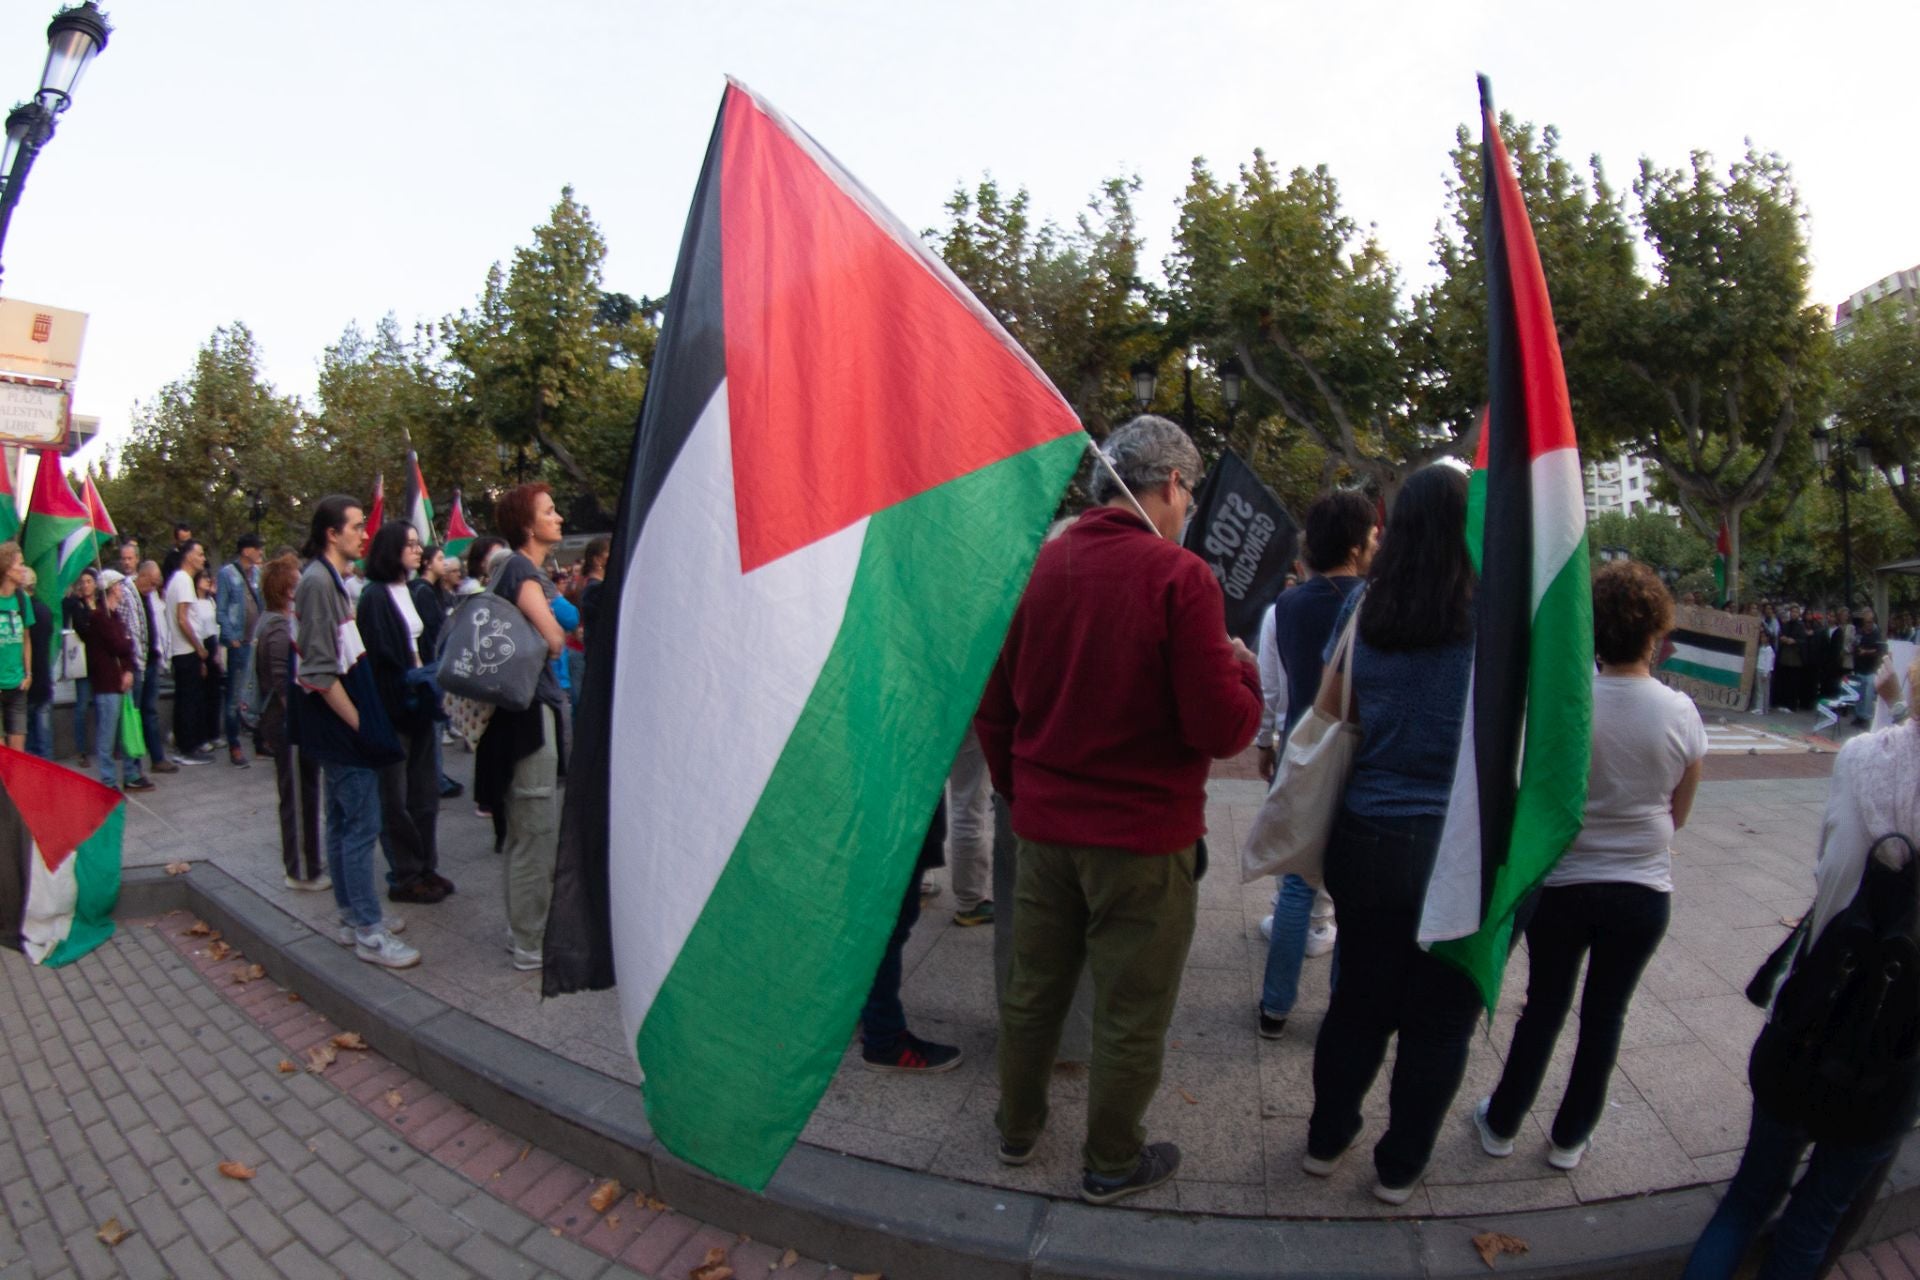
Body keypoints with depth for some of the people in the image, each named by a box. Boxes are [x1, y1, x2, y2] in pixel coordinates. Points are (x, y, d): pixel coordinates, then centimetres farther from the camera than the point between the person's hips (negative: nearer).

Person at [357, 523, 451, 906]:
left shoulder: (412, 594, 13)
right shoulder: (375, 597, -11)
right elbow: (380, 657, -16)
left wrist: (433, 696, 8)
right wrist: (408, 684, -15)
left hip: (419, 704, 8)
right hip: (392, 708, -8)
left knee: (425, 790, 12)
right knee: (396, 797, 2)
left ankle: (426, 868, 21)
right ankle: (404, 877, 12)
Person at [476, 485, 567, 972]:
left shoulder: (510, 567, 16)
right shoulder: (521, 569, -13)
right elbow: (553, 639, -22)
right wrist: (558, 615, -2)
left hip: (524, 704, 10)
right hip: (529, 707, -10)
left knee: (521, 827, 17)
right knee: (537, 828, -4)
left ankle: (524, 927, 30)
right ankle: (532, 944, 4)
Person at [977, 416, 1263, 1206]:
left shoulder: (1038, 567, 0)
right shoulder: (1181, 577, -15)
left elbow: (993, 709, 6)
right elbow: (1222, 729, -17)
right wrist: (1243, 672, 4)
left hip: (1043, 826, 5)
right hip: (1143, 836, -5)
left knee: (1033, 989, 21)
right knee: (1130, 1014, 13)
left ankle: (1017, 1128, 40)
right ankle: (1111, 1164, 31)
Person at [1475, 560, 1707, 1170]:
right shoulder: (1681, 712, -10)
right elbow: (1678, 815, 2)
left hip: (1562, 883, -1)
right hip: (1645, 891, 1)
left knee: (1544, 1006, 16)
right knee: (1605, 1015, 17)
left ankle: (1502, 1124, 32)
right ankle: (1570, 1139, 34)